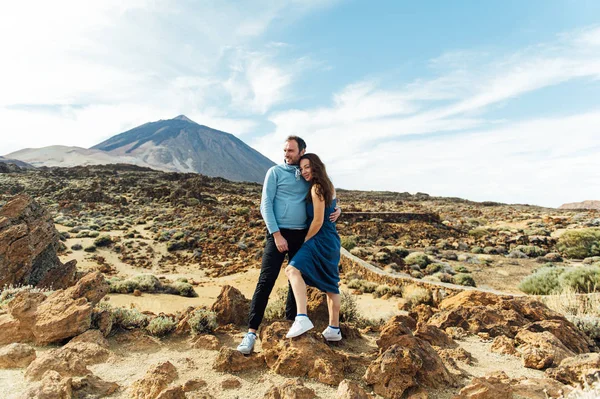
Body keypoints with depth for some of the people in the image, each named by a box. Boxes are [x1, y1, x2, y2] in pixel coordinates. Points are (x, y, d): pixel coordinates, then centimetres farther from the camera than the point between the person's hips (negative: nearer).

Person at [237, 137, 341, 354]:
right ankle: (252, 331, -3)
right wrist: (277, 234, -14)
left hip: (302, 236, 4)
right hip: (279, 233, -4)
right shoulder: (275, 172, 0)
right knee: (266, 281, -8)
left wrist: (337, 209, -3)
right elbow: (265, 205, -5)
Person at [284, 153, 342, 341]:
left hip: (321, 240, -10)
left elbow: (318, 221, -17)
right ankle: (334, 329, 27)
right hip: (332, 240, 10)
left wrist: (305, 240, -6)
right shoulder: (329, 187, 13)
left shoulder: (317, 188, -14)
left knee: (293, 269, -26)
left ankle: (302, 318, -37)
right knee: (330, 285, 16)